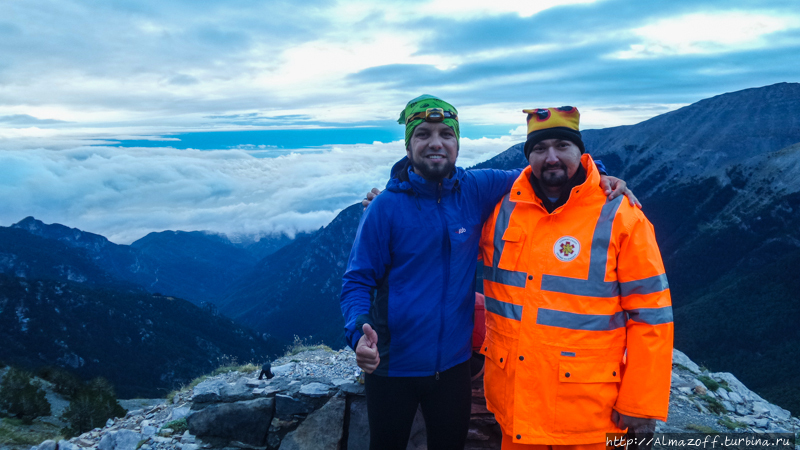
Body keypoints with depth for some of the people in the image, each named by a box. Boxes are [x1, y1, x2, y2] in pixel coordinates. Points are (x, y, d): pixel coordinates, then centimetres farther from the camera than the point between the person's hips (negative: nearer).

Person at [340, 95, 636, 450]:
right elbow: (357, 282, -9)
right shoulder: (385, 208, -11)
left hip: (452, 364, 3)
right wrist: (359, 331, -28)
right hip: (392, 367, -2)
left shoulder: (476, 189, -4)